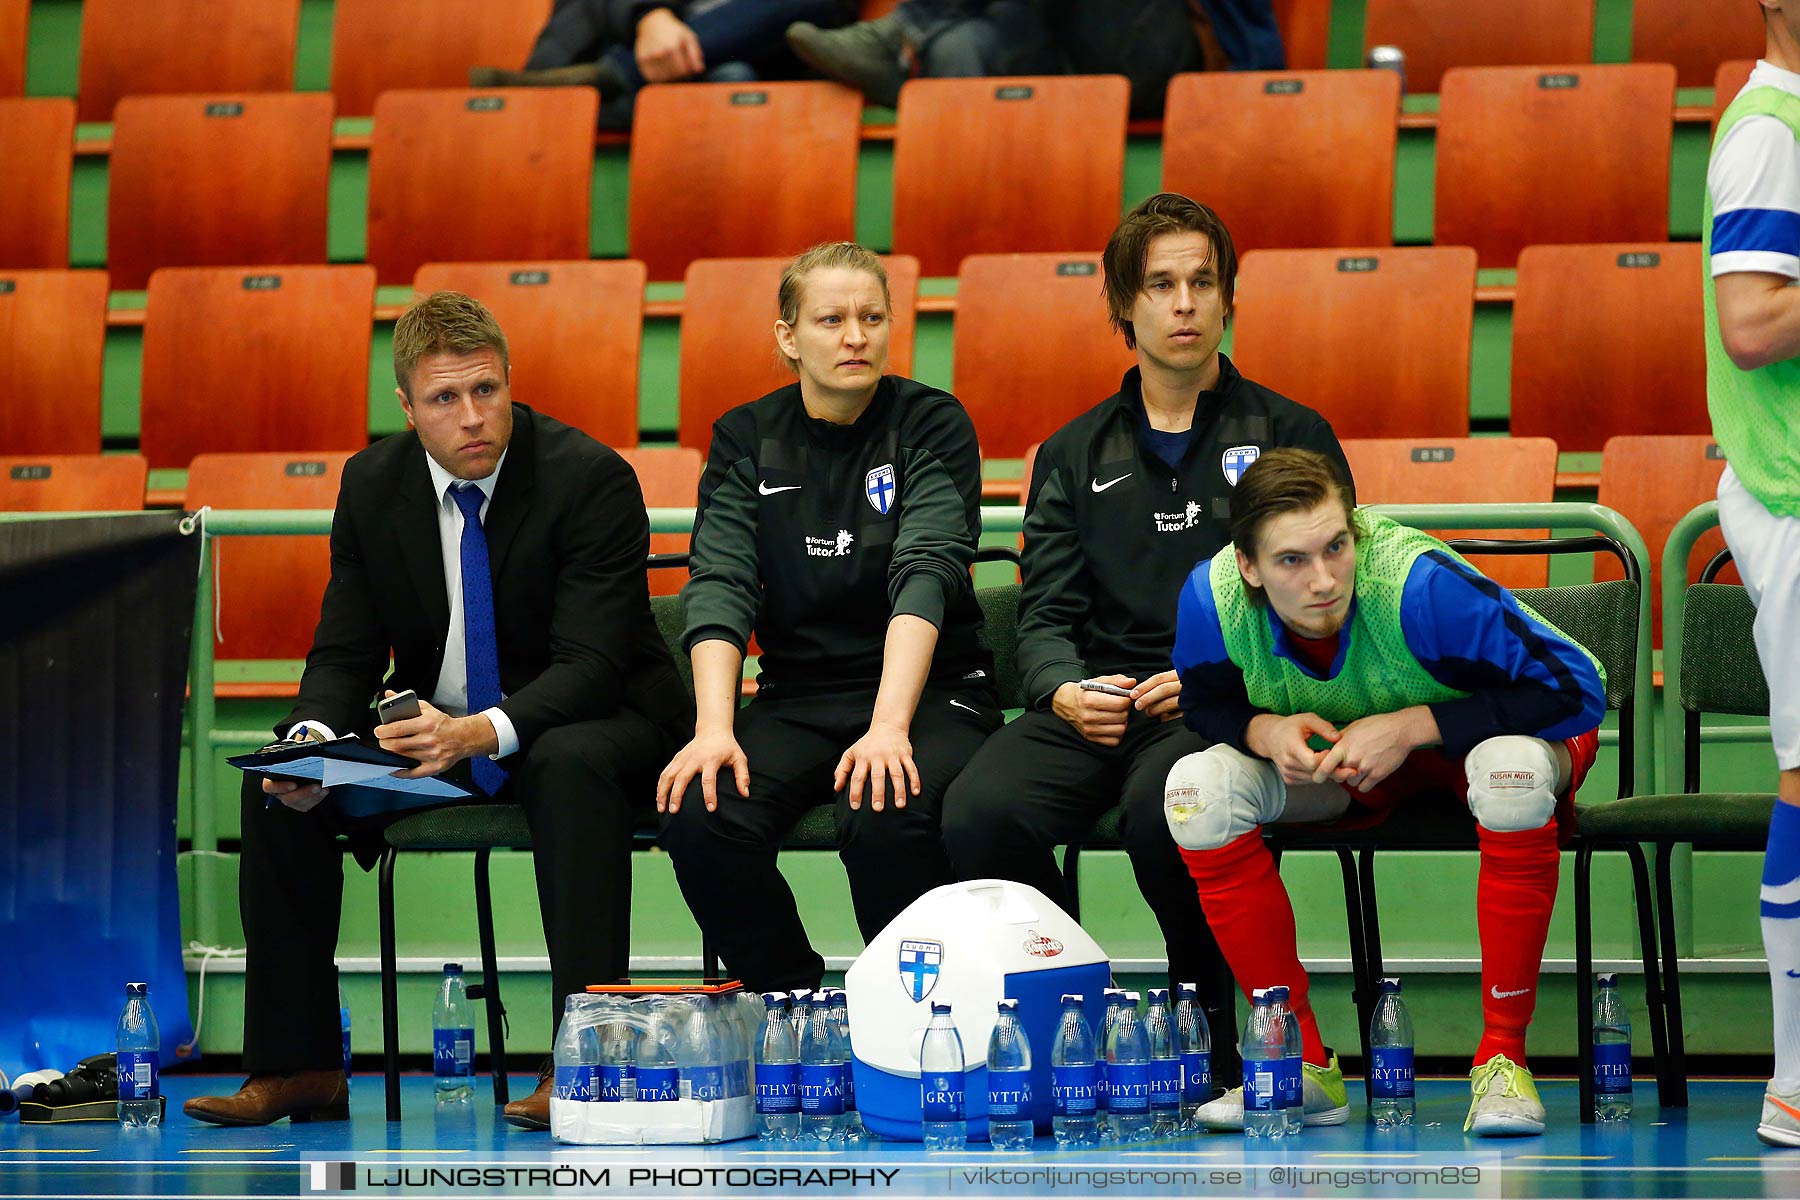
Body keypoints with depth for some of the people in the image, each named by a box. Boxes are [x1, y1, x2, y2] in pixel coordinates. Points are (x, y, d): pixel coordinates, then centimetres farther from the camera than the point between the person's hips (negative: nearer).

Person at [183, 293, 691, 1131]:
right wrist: (312, 739, -24)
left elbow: (590, 662, -23)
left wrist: (481, 733, -42)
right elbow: (345, 652, 0)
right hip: (435, 730, 5)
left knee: (572, 766, -39)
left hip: (581, 725, -5)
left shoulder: (590, 478, -18)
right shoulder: (372, 483, -2)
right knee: (277, 790, -15)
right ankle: (295, 1067, -8)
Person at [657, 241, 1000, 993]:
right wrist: (714, 727, -23)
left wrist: (889, 727, -30)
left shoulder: (932, 424, -2)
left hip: (931, 688, -3)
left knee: (885, 819, -34)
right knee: (698, 814, -25)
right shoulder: (747, 439, 7)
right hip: (798, 696, 3)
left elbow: (925, 573, -16)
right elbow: (720, 586, -6)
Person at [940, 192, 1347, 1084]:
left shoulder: (1291, 437, 12)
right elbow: (1045, 615, 13)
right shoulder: (1075, 455, 21)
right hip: (1098, 701, 3)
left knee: (1161, 805, -38)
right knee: (978, 812, -30)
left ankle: (1214, 1034, -15)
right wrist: (1066, 691, -11)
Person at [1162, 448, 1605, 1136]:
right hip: (1334, 762, 4)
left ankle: (1502, 1057, -25)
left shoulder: (1420, 585, -36)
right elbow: (1205, 706, -2)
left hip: (1465, 742, -4)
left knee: (1512, 769, -39)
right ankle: (1305, 1065, -11)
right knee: (1199, 787, -21)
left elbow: (1575, 690, -32)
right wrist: (1267, 732, -25)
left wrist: (1413, 726, -35)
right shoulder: (1212, 600, -25)